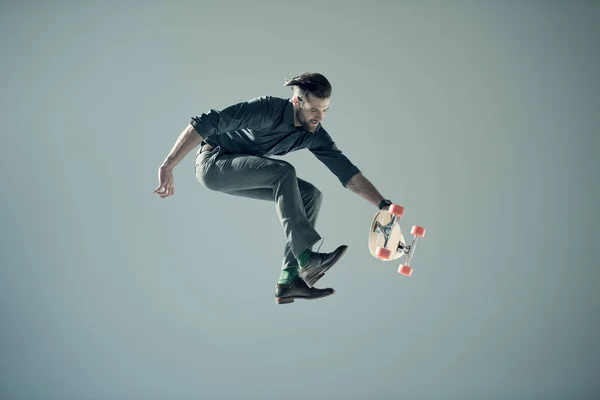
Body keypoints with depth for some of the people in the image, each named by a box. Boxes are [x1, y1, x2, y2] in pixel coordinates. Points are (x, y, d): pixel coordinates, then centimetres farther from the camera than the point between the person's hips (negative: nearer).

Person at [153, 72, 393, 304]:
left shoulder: (314, 135, -7)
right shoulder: (266, 109, -28)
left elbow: (348, 173, -8)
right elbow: (202, 124, -28)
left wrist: (383, 205, -20)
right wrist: (167, 167, -30)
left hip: (244, 175, 8)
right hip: (212, 162, -8)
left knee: (310, 196, -7)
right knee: (284, 172, -30)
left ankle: (290, 280, -9)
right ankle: (308, 259, -33)